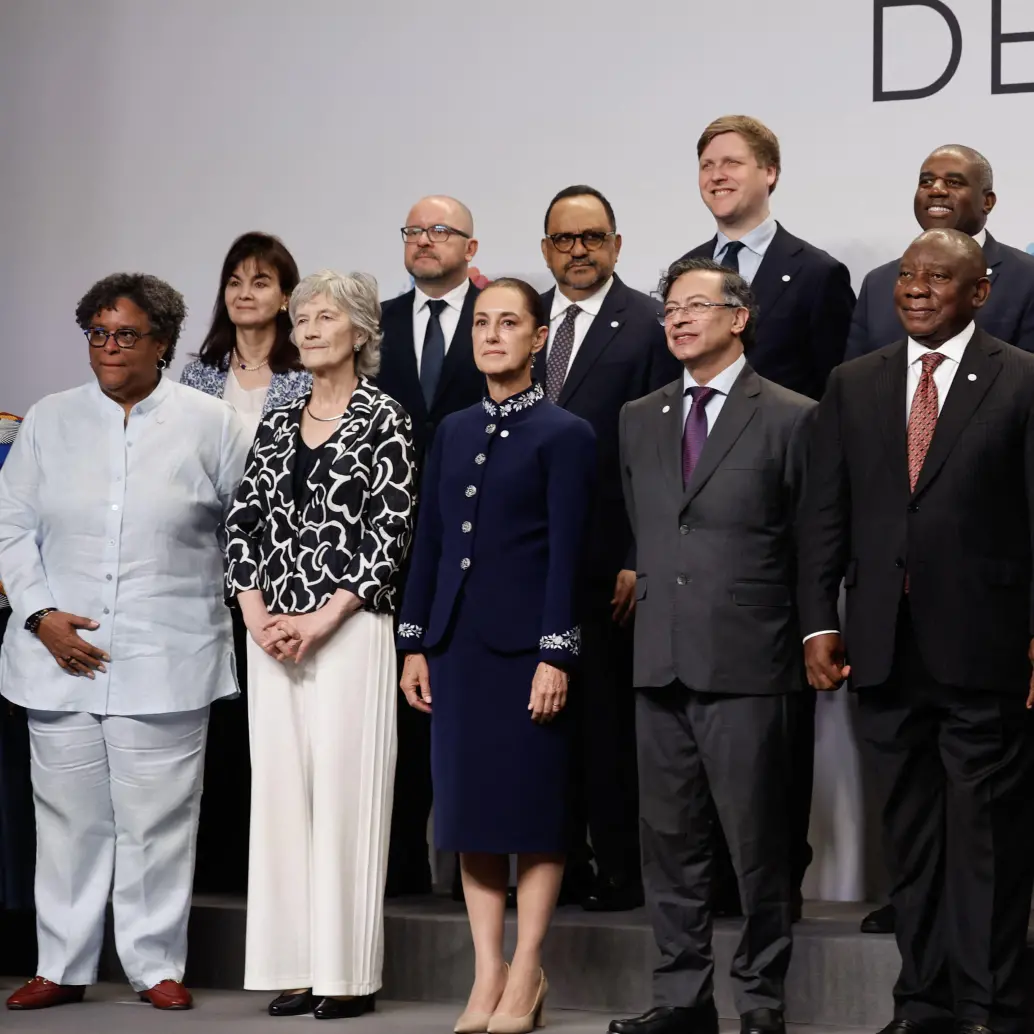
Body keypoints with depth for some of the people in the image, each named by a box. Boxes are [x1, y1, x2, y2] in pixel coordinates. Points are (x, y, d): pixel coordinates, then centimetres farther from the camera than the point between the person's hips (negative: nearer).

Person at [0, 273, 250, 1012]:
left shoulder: (211, 424, 3)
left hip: (166, 661, -2)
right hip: (61, 656, 2)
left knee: (159, 818, 0)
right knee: (68, 814, 6)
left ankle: (157, 965, 11)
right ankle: (63, 967, 15)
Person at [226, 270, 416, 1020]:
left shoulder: (385, 420, -2)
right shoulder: (278, 423, 14)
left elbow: (391, 531, -9)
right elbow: (244, 521, 11)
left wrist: (324, 619, -14)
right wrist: (257, 613, -3)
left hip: (350, 628, -5)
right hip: (273, 631, 5)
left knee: (345, 789, -6)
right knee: (280, 787, 4)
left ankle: (347, 973, -1)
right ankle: (292, 966, 9)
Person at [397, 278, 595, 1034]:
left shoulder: (564, 435, -3)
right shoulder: (453, 431, 13)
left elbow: (567, 553, -8)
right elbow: (429, 540, 13)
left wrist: (556, 654, -14)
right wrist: (415, 643, 9)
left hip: (525, 644, -5)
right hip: (457, 644, 6)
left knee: (534, 807, 1)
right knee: (470, 806, 6)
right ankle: (487, 972, 12)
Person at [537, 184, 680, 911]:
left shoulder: (650, 326, -2)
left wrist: (639, 560, -12)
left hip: (608, 562, -5)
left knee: (609, 718, -1)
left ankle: (619, 869, 7)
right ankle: (558, 863, 15)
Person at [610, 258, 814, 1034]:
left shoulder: (789, 418, -1)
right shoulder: (640, 419, 14)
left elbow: (810, 545, 2)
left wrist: (798, 641, 2)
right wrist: (654, 601, 15)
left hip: (746, 664, -5)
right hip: (660, 660, 5)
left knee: (757, 839, -1)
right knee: (669, 838, 8)